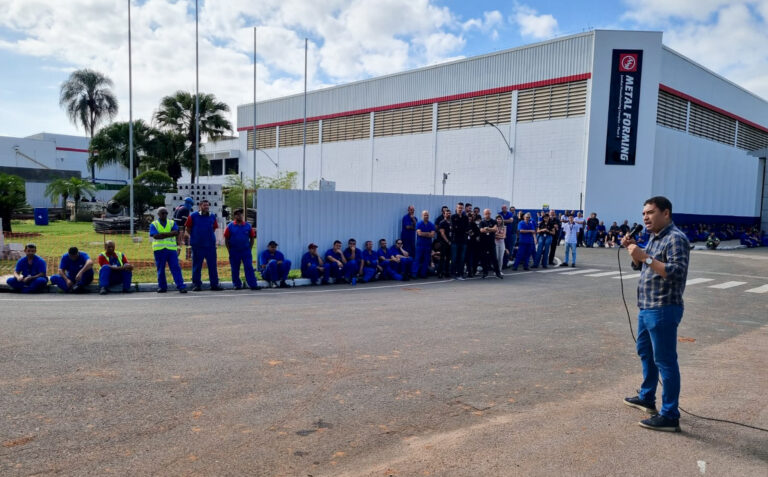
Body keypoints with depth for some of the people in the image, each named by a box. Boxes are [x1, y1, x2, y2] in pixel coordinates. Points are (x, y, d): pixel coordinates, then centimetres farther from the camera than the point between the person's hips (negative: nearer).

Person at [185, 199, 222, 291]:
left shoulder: (212, 216, 7)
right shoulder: (193, 216, -2)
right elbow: (188, 229, 5)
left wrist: (209, 237, 13)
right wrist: (195, 237, 6)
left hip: (210, 245, 3)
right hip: (197, 245, -3)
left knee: (212, 265, 4)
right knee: (197, 266, 4)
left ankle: (214, 284, 10)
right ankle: (196, 285, 12)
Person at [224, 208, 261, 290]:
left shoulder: (248, 226, 3)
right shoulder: (230, 226, 0)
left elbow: (252, 238, 9)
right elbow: (226, 239, 3)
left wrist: (250, 249, 3)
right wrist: (229, 251, -1)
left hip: (246, 250, 0)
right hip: (234, 251, 0)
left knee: (249, 268, -4)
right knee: (235, 269, 6)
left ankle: (253, 285, -5)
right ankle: (237, 285, 19)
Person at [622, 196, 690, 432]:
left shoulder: (676, 238, -16)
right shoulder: (654, 237, 13)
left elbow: (677, 272, -26)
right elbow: (639, 265, 22)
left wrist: (645, 256, -28)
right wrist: (633, 249, 5)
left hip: (663, 310, -10)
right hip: (647, 307, 10)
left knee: (665, 361, -4)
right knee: (645, 352, 21)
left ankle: (670, 416, 4)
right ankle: (646, 398, 38)